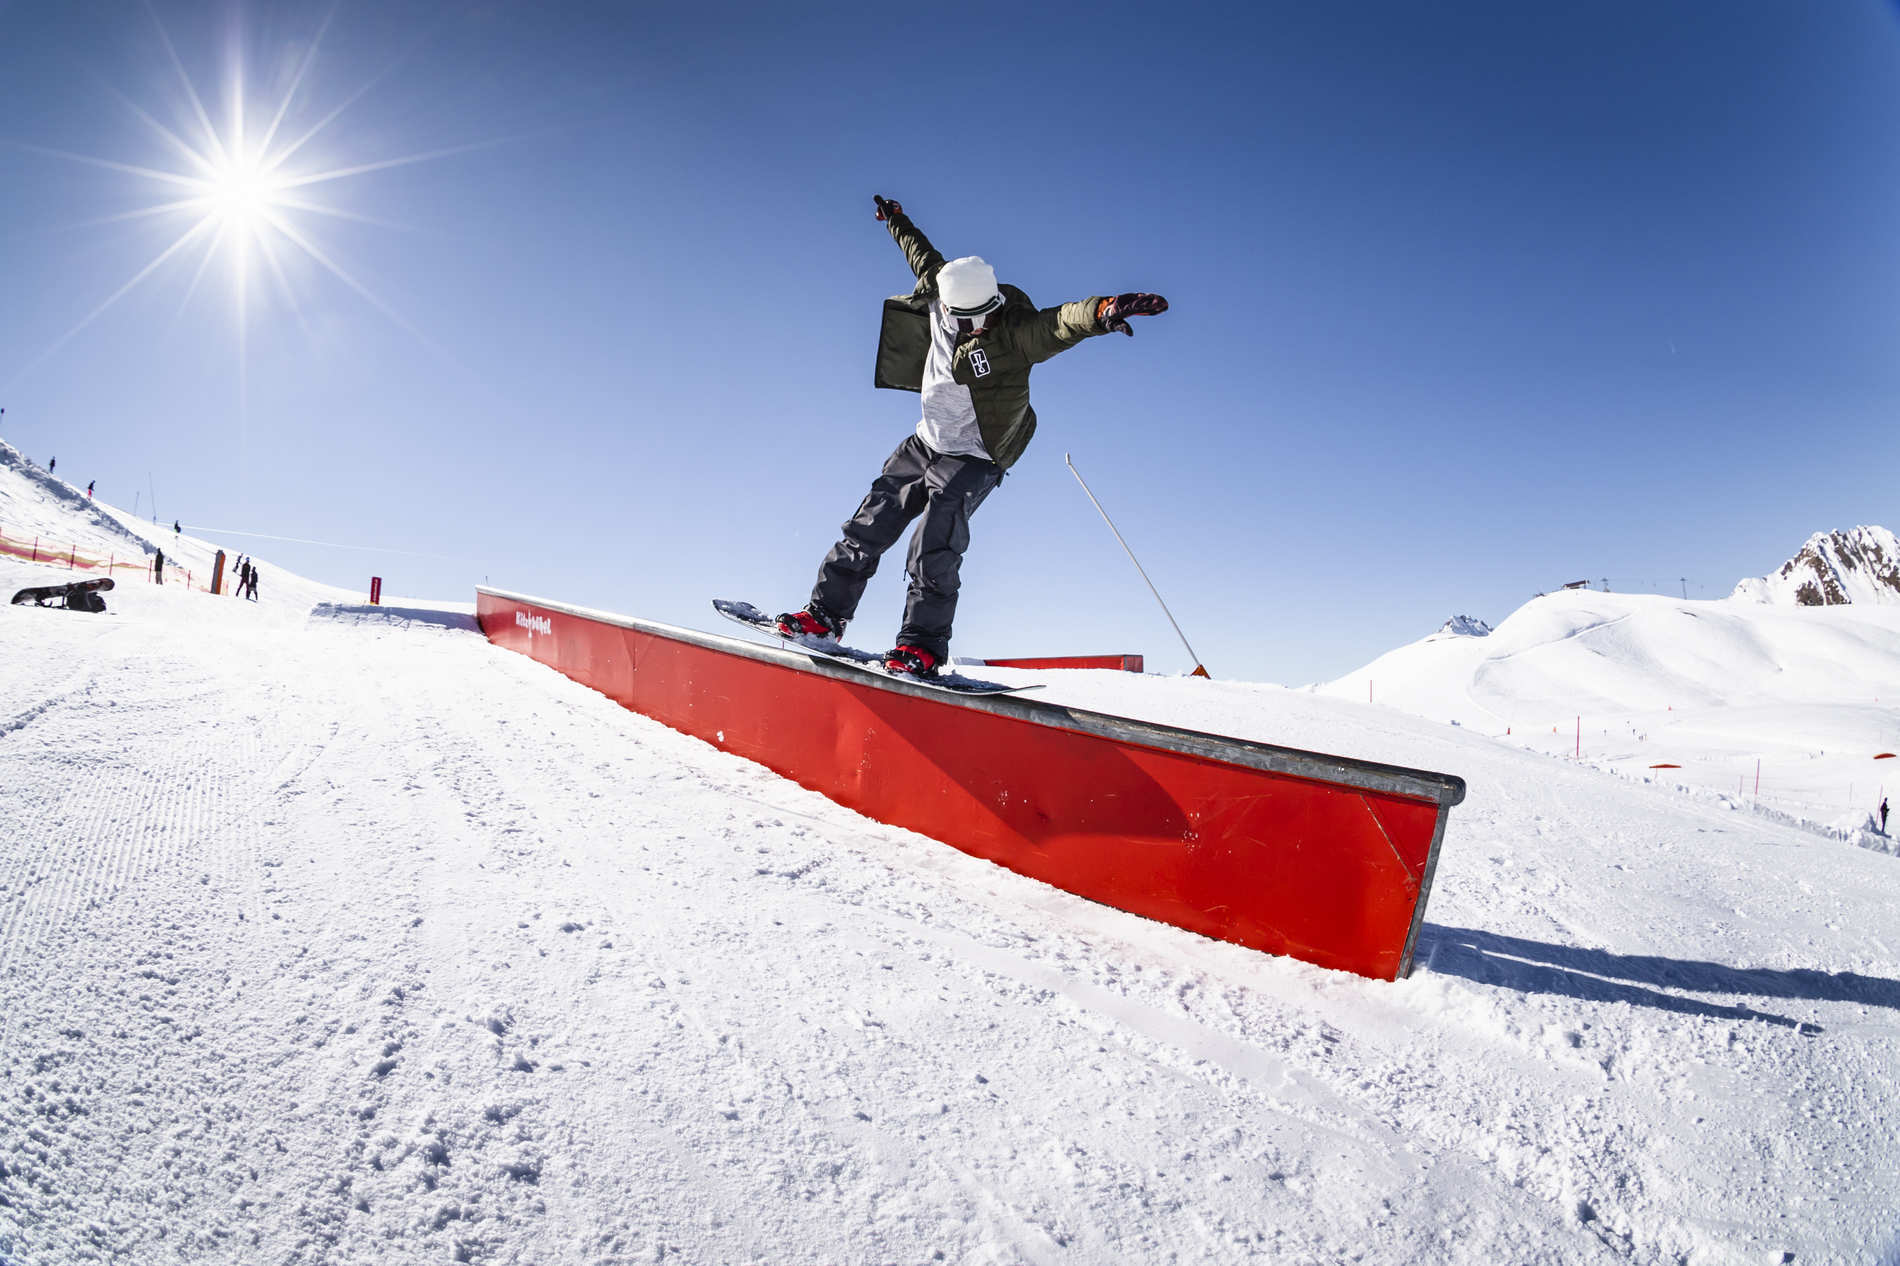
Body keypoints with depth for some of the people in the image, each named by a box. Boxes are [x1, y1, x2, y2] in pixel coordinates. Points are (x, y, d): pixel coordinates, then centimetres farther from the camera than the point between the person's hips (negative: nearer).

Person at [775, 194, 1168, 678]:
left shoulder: (1013, 331, -20)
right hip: (924, 444, 6)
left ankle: (922, 645, -14)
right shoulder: (939, 298, -3)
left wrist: (1100, 311, -61)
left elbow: (1060, 322, -39)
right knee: (867, 528, 6)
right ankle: (826, 613, 16)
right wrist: (897, 223, 35)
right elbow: (925, 259, 18)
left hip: (971, 461, -6)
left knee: (934, 551, -21)